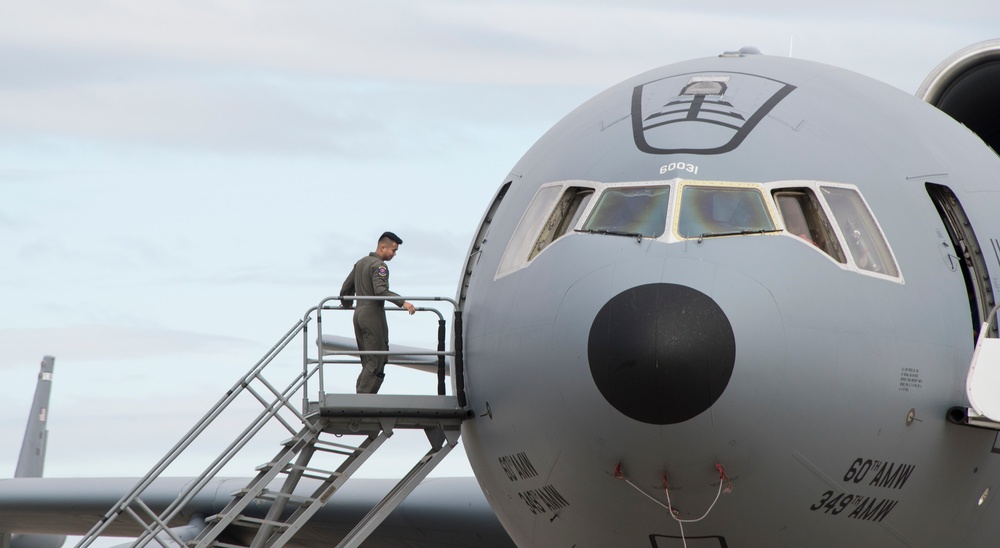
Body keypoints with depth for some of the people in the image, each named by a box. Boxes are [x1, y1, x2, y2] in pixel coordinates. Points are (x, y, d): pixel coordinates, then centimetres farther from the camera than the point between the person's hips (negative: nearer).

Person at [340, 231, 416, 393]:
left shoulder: (360, 263, 18)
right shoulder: (379, 265, -10)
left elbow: (346, 288, 26)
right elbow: (381, 290, -26)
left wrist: (346, 304, 44)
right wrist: (403, 303, -32)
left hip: (359, 313, 9)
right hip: (373, 315, -9)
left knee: (368, 362, 11)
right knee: (377, 362, -9)